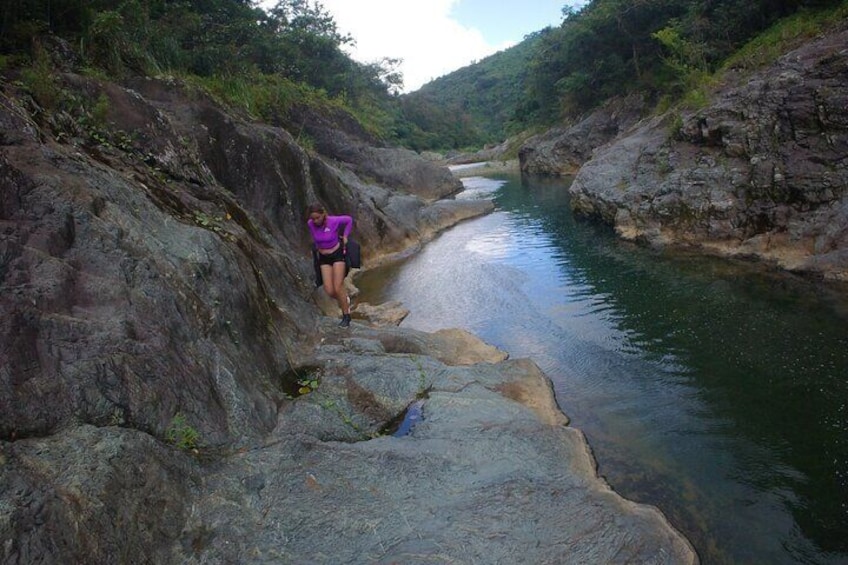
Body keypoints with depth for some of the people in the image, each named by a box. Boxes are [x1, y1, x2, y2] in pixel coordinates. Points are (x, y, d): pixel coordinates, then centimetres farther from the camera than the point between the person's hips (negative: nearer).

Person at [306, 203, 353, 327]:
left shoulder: (333, 221, -20)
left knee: (338, 288, -11)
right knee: (329, 291, -7)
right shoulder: (310, 224, -11)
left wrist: (345, 237, -3)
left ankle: (346, 316, 9)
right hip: (324, 258, 4)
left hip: (338, 254, -3)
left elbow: (349, 220, -1)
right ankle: (345, 299, 27)